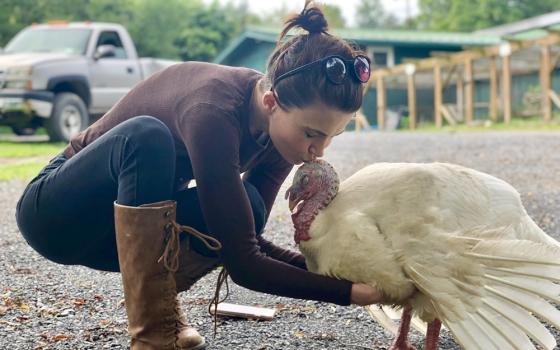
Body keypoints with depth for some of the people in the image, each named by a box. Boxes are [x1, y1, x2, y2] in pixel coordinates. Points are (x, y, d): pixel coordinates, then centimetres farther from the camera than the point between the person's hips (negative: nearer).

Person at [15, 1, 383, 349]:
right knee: (147, 136, -36)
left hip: (129, 228, 6)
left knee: (244, 209, -23)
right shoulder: (213, 109, -34)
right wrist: (348, 291, -31)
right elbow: (242, 263, -34)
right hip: (57, 213, -6)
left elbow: (244, 239, -6)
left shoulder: (280, 124, -11)